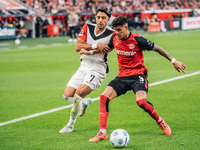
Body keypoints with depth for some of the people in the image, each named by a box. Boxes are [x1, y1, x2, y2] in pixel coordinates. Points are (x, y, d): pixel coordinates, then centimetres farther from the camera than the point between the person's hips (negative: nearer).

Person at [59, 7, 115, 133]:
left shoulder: (112, 34, -8)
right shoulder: (87, 27, 3)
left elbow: (104, 50, -16)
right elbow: (78, 47, -5)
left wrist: (88, 51, -20)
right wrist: (95, 45, -16)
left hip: (97, 69, -5)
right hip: (84, 66, 5)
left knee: (79, 93, -21)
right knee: (67, 95, -4)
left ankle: (71, 125, -3)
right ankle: (85, 103, 31)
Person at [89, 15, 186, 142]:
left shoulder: (137, 40, -15)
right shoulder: (115, 39, 1)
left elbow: (156, 48, -3)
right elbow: (107, 49, 24)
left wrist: (174, 61, -2)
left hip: (138, 75, -5)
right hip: (122, 77, 5)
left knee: (141, 101, -29)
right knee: (104, 97, -15)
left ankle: (160, 122, 0)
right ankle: (102, 133, -13)